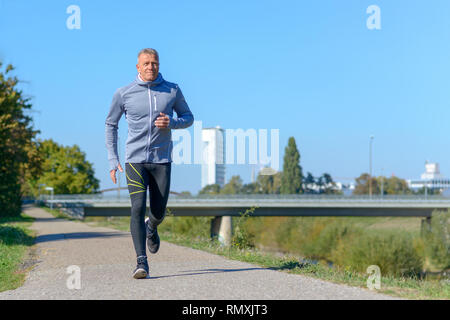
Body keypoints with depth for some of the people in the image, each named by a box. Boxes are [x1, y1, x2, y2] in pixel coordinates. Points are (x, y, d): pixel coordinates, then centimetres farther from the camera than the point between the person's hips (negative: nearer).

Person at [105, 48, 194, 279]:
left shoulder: (172, 91, 3)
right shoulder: (123, 94, 0)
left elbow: (188, 117, 14)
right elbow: (111, 125, 11)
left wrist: (171, 123, -10)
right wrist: (112, 160, 5)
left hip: (162, 159, 2)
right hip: (135, 160, -1)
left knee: (158, 212, 6)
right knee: (138, 208, -15)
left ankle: (151, 228, 44)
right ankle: (142, 262, -16)